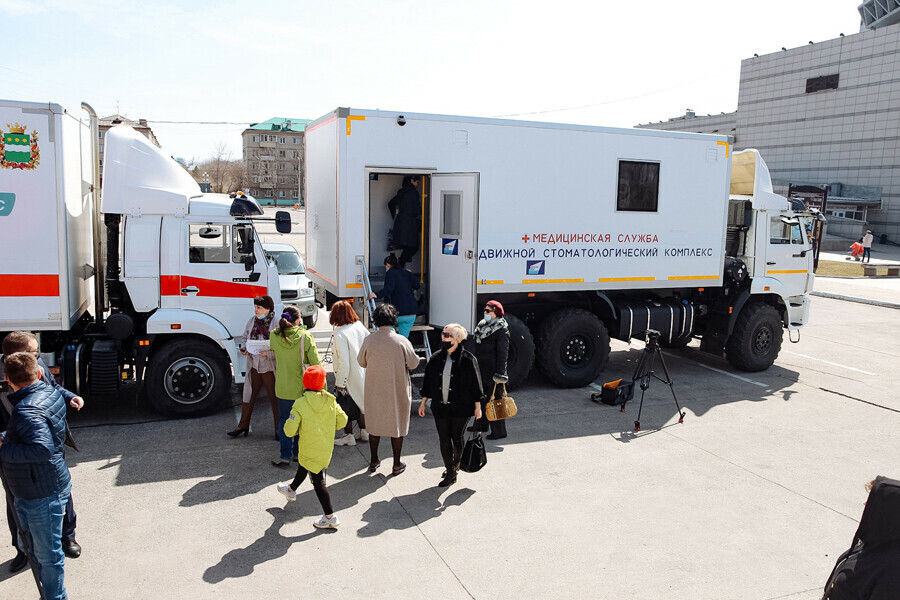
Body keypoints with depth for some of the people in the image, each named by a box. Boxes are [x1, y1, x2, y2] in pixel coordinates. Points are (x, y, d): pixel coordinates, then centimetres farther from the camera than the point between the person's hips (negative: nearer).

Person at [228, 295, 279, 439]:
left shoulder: (276, 323, -14)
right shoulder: (252, 320, 3)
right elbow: (246, 337, 17)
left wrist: (268, 353, -25)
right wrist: (244, 349, -2)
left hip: (269, 367, -5)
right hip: (254, 366, 5)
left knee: (274, 398, 6)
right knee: (248, 396, 13)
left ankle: (279, 429, 18)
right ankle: (243, 426, 27)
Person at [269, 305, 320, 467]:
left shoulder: (274, 336, -9)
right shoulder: (306, 337, -15)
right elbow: (316, 363, -13)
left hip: (283, 387, 1)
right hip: (303, 387, -1)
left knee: (284, 420, 13)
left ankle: (285, 455, 14)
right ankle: (299, 452, 25)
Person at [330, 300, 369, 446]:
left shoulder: (340, 334, -23)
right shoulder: (359, 327, -3)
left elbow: (343, 362, -23)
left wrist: (340, 383, -15)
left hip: (349, 377, -7)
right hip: (363, 374, 7)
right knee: (361, 402, 21)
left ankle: (349, 436, 20)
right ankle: (364, 432, 31)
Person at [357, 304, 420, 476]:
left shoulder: (369, 340, -11)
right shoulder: (401, 341, -17)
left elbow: (361, 362, 3)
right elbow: (413, 363, -9)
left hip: (374, 389, 2)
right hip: (397, 389, -2)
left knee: (374, 423, 18)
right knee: (397, 424, 12)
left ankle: (373, 461, 30)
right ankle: (397, 465, 20)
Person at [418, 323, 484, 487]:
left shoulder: (467, 359, -9)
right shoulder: (436, 358, 3)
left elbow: (475, 383, -4)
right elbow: (428, 381, 11)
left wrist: (478, 406, -3)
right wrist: (423, 402, 12)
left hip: (460, 408, -3)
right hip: (440, 408, 4)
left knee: (457, 439, 8)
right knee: (444, 440, 6)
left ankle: (456, 464, 36)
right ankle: (450, 473, 20)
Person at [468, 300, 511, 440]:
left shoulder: (501, 330, -13)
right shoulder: (482, 326, 12)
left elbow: (503, 353, -15)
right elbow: (473, 347, 20)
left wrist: (499, 374, -18)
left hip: (492, 370, -8)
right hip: (480, 369, 8)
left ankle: (499, 431, 7)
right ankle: (481, 424, 34)